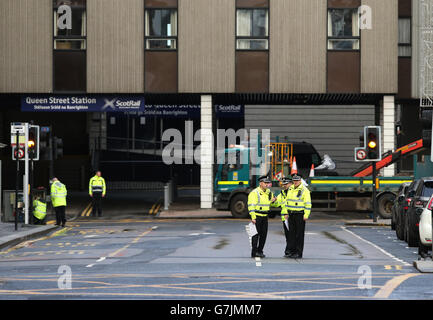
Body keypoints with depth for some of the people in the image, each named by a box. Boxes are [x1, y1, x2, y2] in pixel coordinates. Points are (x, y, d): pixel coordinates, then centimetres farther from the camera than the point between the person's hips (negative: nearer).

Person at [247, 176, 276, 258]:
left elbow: (269, 204, 28)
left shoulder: (269, 192, 11)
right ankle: (254, 252, -4)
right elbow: (251, 206, -16)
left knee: (264, 234, 8)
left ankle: (260, 251, 17)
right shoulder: (254, 193, -11)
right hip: (257, 216, -7)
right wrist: (253, 217, -22)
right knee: (256, 234, -6)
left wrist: (273, 201, 4)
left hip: (265, 216, 7)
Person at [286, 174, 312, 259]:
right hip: (291, 214, 7)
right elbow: (287, 201, 21)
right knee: (291, 233, 8)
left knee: (299, 234, -3)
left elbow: (308, 204, -12)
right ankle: (291, 251, 14)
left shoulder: (304, 190, -9)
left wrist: (306, 215, -17)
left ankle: (298, 253, 0)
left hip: (300, 215, -7)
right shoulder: (290, 189, 13)